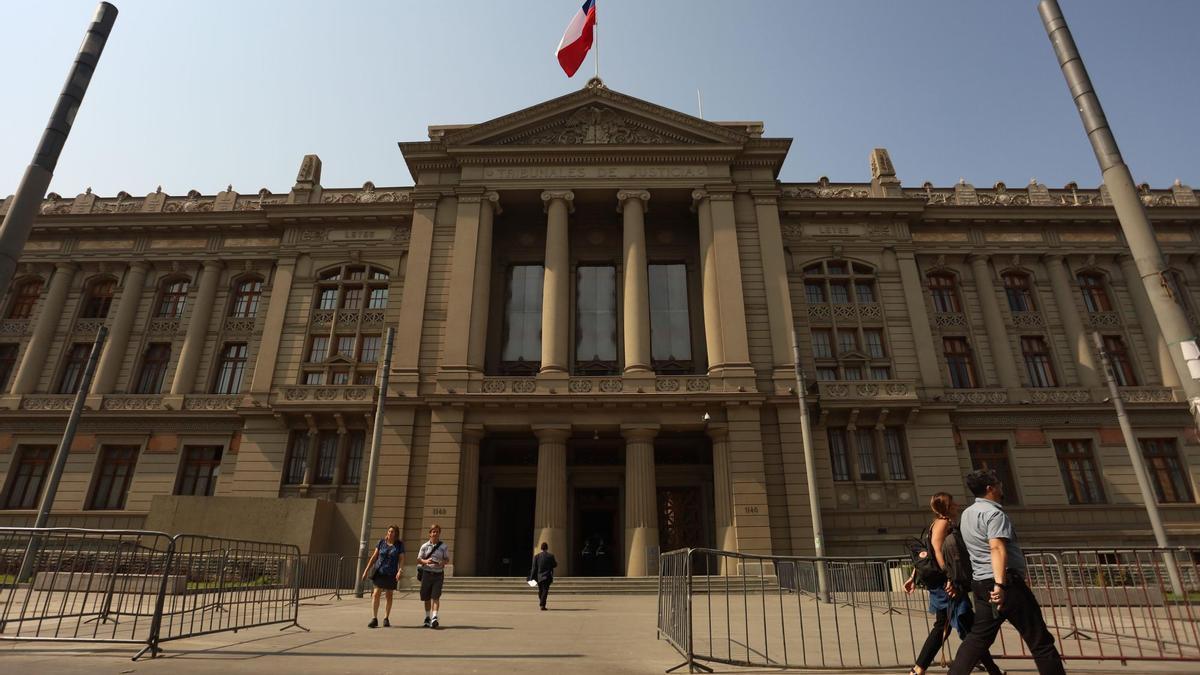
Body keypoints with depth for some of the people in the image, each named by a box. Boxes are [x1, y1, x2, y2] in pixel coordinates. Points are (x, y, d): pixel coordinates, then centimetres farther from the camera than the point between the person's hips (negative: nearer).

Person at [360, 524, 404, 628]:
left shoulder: (399, 545, 0)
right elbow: (374, 557, 9)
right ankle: (374, 619, -6)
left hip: (391, 574, 0)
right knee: (376, 594, -10)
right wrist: (367, 569, 6)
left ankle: (386, 618, 20)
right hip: (379, 571, 1)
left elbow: (401, 559, -3)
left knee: (389, 596, 9)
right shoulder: (381, 542, 4)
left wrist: (400, 571, -18)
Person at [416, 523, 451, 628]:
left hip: (438, 574, -2)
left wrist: (442, 563, -18)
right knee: (426, 598, 11)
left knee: (435, 596, -12)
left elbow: (447, 560, 5)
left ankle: (434, 617, -16)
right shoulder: (424, 546, 5)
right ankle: (427, 617, 29)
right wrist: (426, 561, -16)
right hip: (426, 573, 2)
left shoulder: (444, 546, 3)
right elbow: (418, 560, 5)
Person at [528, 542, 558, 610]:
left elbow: (534, 568, -2)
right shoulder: (551, 556, -6)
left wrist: (532, 577, 1)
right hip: (547, 576, -2)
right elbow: (554, 565, 0)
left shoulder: (536, 556, -3)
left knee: (540, 591, 18)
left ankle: (541, 603, 30)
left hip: (539, 576, 2)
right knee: (545, 590, -1)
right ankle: (542, 605, -13)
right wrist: (556, 563, 23)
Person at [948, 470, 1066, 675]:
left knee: (978, 637, 12)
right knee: (1039, 639, 4)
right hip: (1006, 582, -8)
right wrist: (1000, 584, -31)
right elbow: (997, 548, -24)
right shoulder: (993, 513, -12)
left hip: (981, 582, 8)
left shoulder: (967, 513, 16)